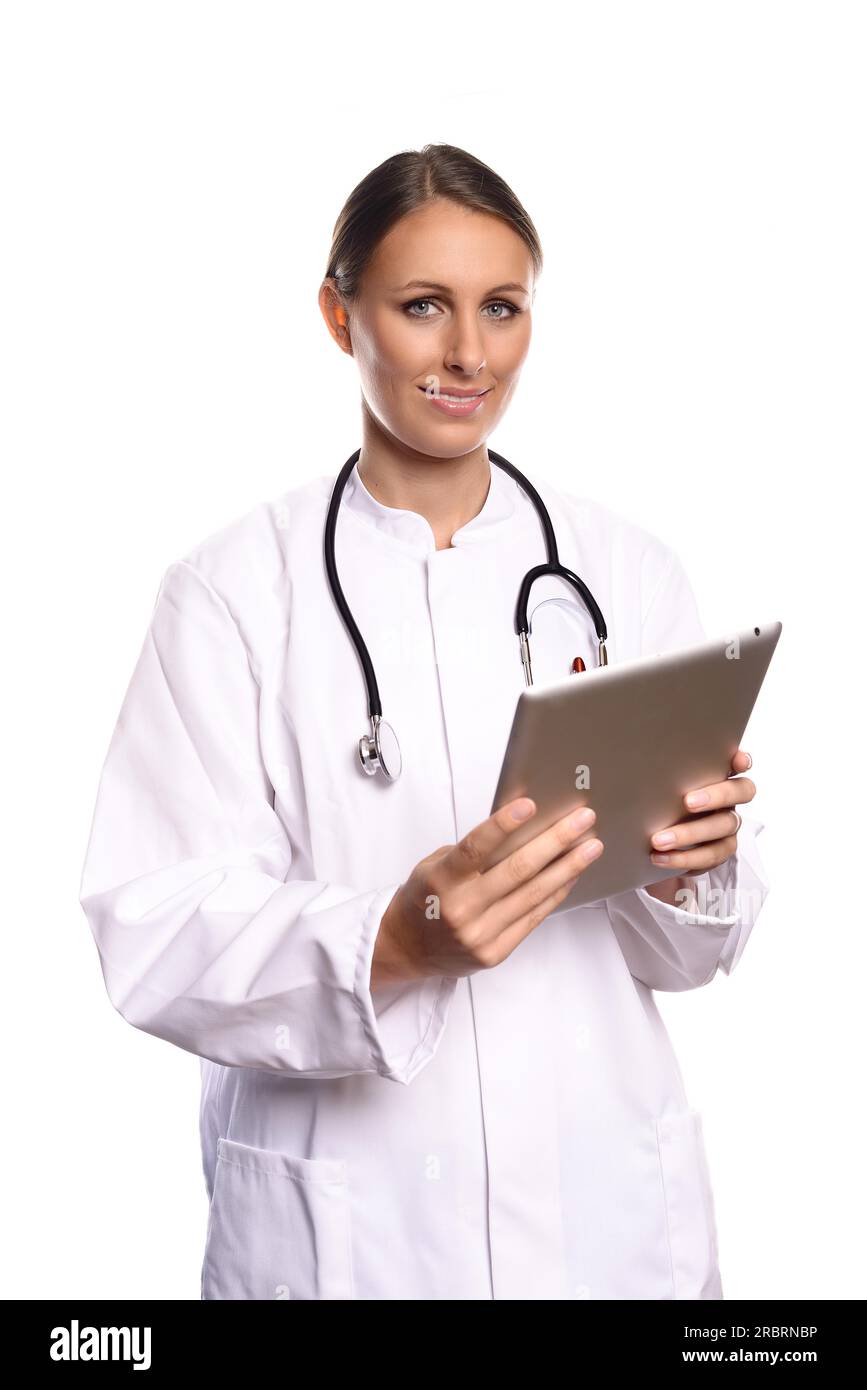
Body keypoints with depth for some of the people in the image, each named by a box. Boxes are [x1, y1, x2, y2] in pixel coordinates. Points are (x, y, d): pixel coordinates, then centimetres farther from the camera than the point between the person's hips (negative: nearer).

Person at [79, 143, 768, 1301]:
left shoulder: (627, 569, 1)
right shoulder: (233, 587, -8)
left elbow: (687, 955, 3)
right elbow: (155, 941, -15)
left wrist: (694, 868, -19)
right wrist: (392, 945, -31)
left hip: (606, 1202, 3)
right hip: (340, 1225, -2)